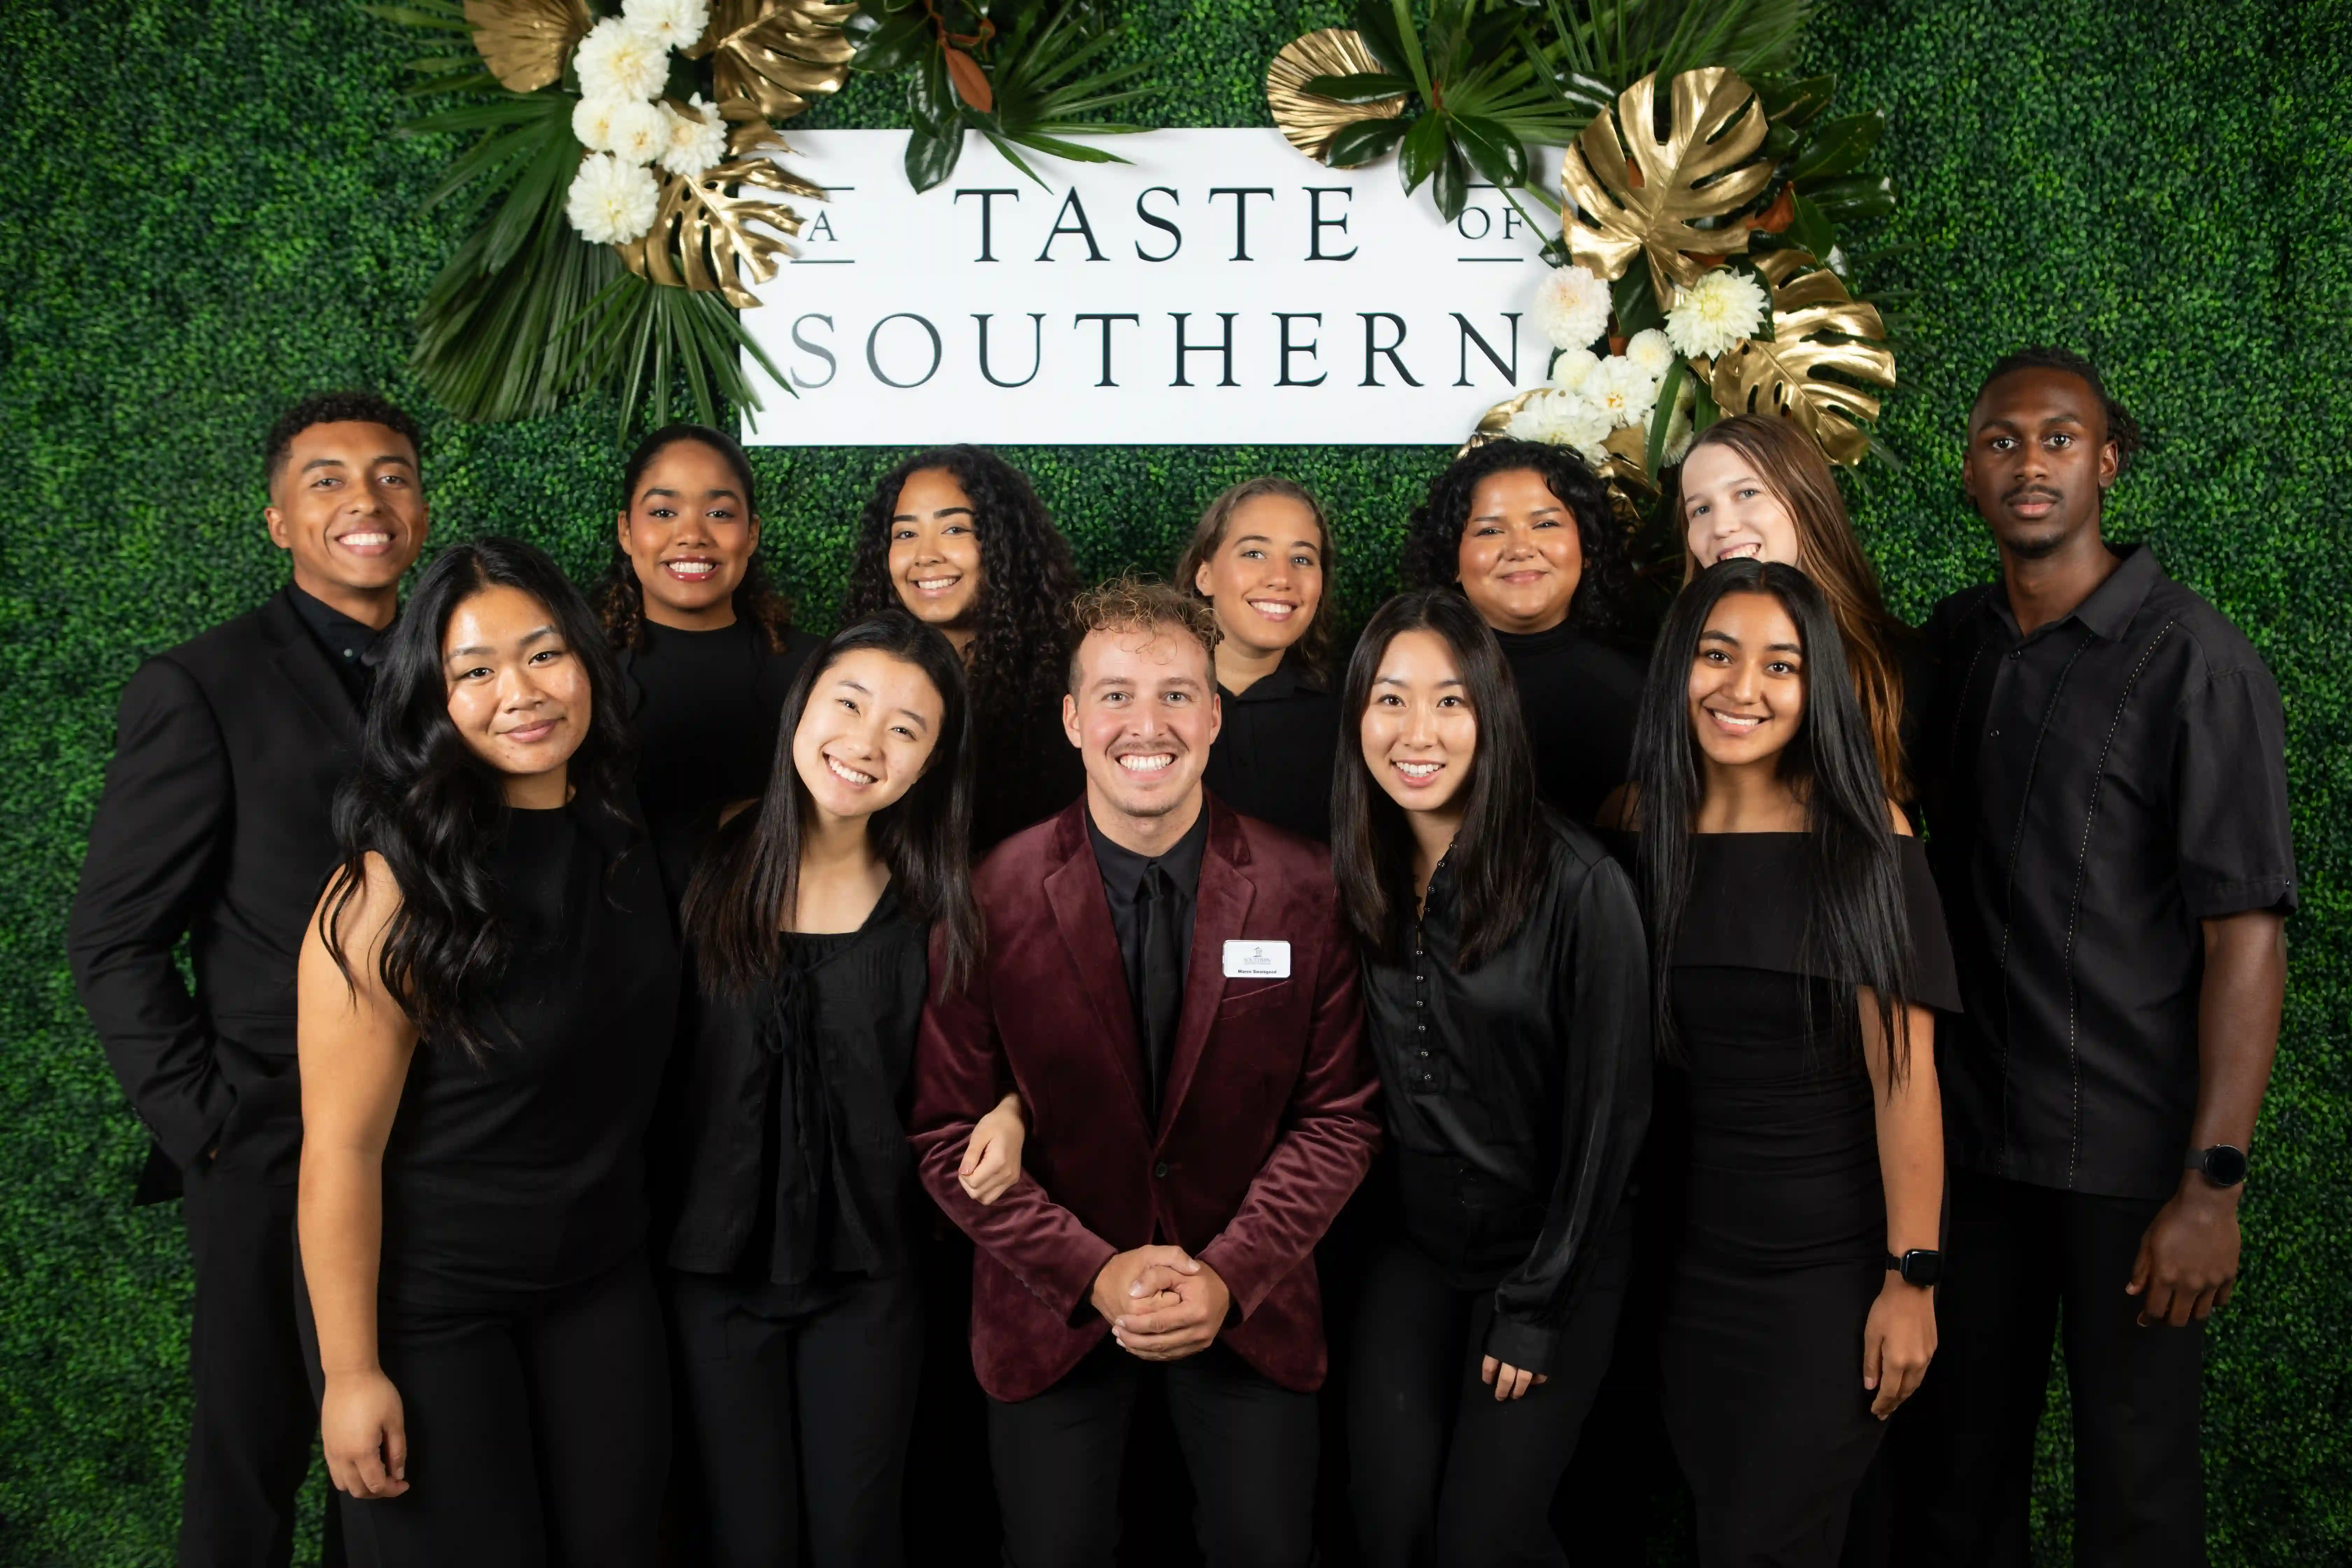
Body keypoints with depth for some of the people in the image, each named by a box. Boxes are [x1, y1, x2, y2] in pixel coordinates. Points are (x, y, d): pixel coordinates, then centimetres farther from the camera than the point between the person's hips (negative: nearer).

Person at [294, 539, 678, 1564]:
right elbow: (341, 1147, -18)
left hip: (601, 1280, 5)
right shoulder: (398, 887, -21)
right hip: (429, 1303, -5)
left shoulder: (623, 837, -3)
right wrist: (352, 1371, -16)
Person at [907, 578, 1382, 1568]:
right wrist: (1093, 1273, -16)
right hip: (1054, 1305, 0)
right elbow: (951, 1137, -7)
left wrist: (1232, 1275, -15)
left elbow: (1339, 1115, -4)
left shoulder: (1304, 891, -9)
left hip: (1250, 1303, 1)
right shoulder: (991, 900, -11)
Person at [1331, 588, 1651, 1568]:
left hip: (1551, 1257, -4)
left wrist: (1539, 1308, -10)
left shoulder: (1576, 883, -18)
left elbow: (1609, 1109, -13)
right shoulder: (1361, 879, -2)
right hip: (1414, 1248, 4)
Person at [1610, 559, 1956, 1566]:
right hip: (1693, 1248, 4)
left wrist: (1912, 1279, -15)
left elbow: (1903, 1074, -13)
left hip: (1831, 1261, -4)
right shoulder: (1644, 824, 1)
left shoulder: (1863, 837, -11)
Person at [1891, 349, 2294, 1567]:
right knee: (1951, 1466, 12)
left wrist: (2213, 1182, -18)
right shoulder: (1952, 641, 8)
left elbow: (2246, 928, -13)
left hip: (2130, 1151, -4)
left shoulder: (2193, 661, -9)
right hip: (1968, 1137, 5)